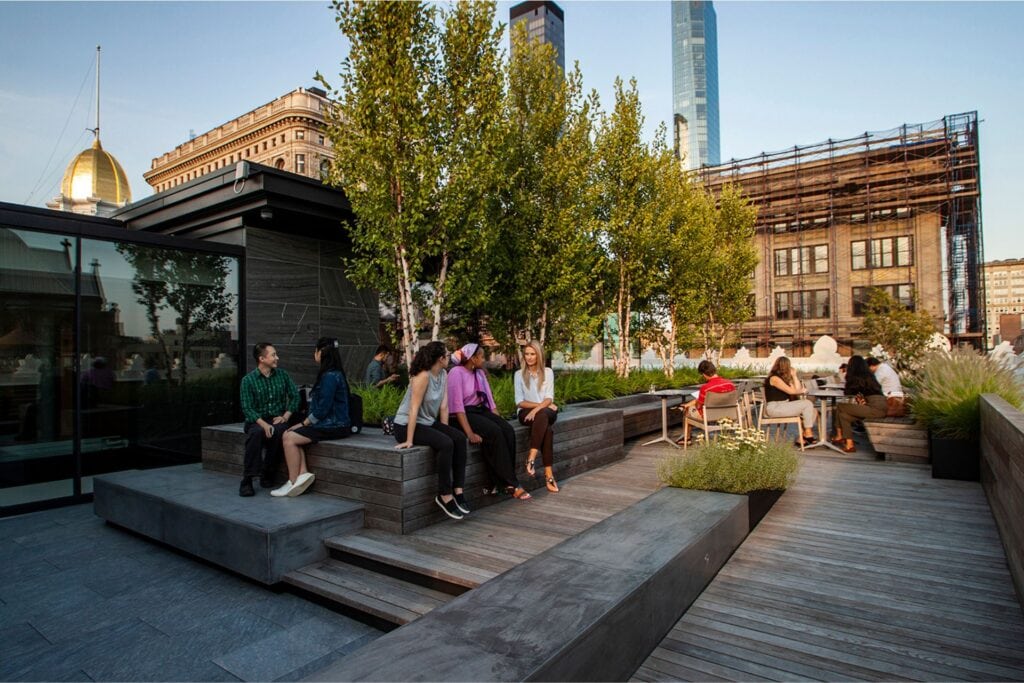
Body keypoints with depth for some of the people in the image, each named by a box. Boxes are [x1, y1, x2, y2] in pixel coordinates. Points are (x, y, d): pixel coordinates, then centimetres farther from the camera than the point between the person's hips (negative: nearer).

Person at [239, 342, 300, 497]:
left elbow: (295, 396, 7)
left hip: (278, 419, 2)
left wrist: (285, 416, -7)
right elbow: (247, 408, -8)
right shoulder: (248, 380, -3)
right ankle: (247, 480, -28)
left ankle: (267, 474, -15)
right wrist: (264, 424, -22)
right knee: (256, 433, -35)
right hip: (257, 420, -1)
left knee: (278, 431, -33)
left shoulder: (282, 375, 6)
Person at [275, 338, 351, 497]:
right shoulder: (334, 373, 15)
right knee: (289, 435, 2)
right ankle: (303, 473, -5)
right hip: (329, 423, 10)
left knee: (289, 438, -10)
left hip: (333, 427, -10)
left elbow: (322, 408, -19)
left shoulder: (330, 376, -17)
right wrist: (305, 423, 10)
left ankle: (293, 482, -1)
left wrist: (303, 423, -6)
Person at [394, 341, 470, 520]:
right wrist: (409, 440, -26)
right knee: (446, 444, -28)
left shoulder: (443, 374, 2)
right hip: (406, 425, -8)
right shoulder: (423, 376, -22)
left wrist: (445, 430, -1)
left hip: (429, 422, 8)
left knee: (459, 438, -14)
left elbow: (443, 406, 3)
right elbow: (414, 408, -25)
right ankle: (444, 495, -15)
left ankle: (458, 490, -9)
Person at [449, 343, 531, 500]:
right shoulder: (456, 373, -11)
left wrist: (499, 419, -1)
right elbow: (457, 405, -20)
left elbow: (489, 398, 13)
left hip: (482, 410, 7)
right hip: (466, 414, -7)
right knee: (495, 433, -30)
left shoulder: (480, 373, 13)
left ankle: (498, 482, -17)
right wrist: (470, 433, -28)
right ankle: (510, 484, -21)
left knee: (508, 430, -20)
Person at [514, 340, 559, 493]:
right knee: (546, 428, -35)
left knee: (542, 415, -38)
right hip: (526, 412, -1)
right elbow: (520, 402, -3)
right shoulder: (519, 374, 5)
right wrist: (543, 405, -13)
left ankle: (531, 458, -43)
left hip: (546, 411, 1)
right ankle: (548, 473, -40)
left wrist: (537, 409, -23)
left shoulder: (548, 372, 7)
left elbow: (549, 398, -3)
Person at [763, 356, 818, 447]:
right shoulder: (774, 378, -12)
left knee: (813, 412, -2)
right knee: (807, 404, -16)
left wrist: (794, 375, 11)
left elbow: (797, 389, 14)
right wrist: (802, 391, 2)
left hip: (784, 406, 10)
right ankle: (808, 434, -7)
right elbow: (791, 391, -16)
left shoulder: (784, 378, 19)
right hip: (775, 408, -10)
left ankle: (802, 438, -3)